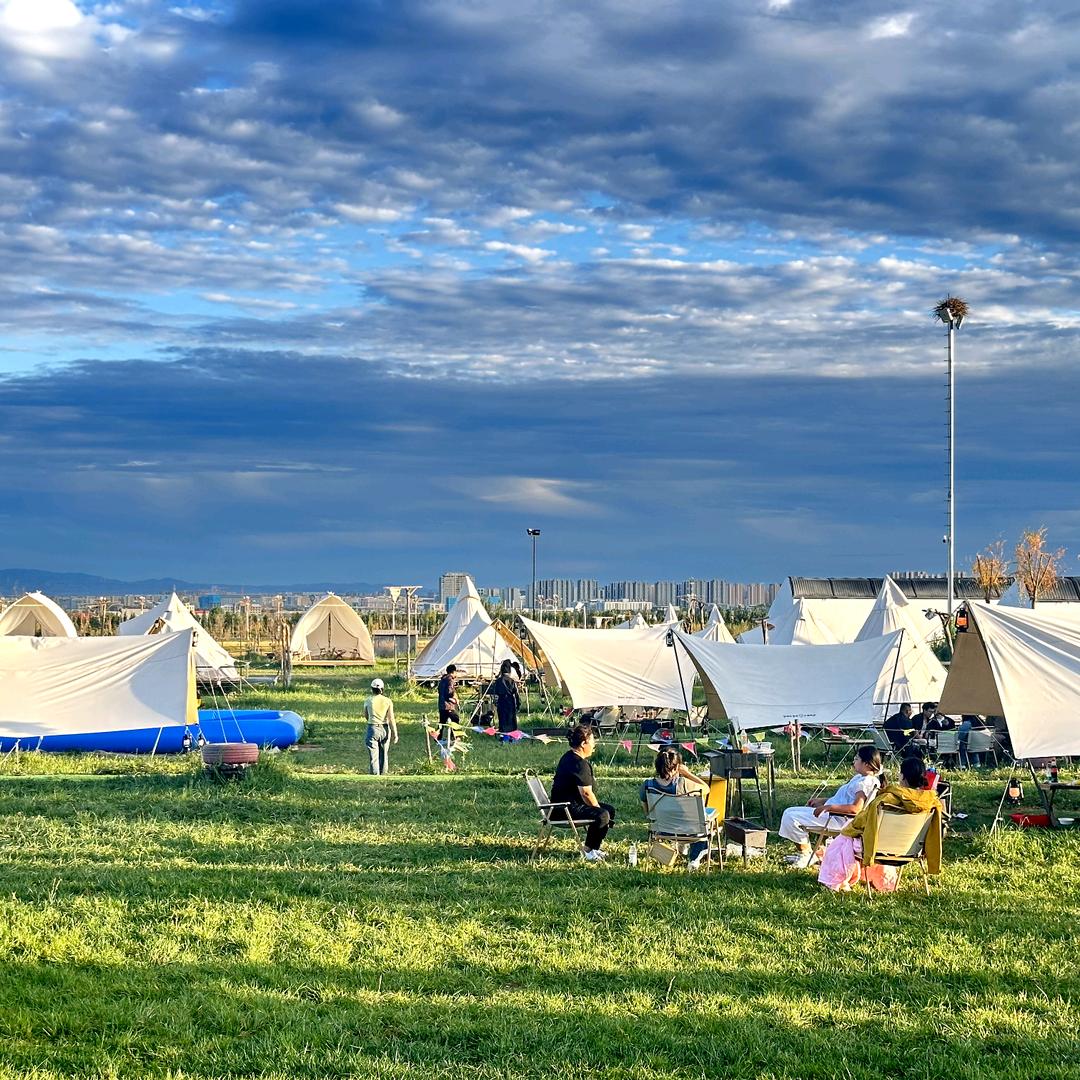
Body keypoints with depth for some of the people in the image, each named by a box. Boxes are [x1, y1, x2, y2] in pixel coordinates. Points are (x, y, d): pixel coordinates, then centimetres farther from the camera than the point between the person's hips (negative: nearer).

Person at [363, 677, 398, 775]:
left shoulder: (368, 701, -5)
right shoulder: (387, 701, -3)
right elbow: (391, 718, -5)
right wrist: (395, 733, -2)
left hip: (373, 728, -2)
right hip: (385, 729, 2)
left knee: (373, 756, -2)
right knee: (384, 754, 16)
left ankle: (375, 775, -8)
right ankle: (383, 774, 24)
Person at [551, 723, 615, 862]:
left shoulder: (569, 757, 15)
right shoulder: (579, 764, -21)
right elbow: (586, 793, -24)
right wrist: (598, 809, -10)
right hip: (569, 808, -12)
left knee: (610, 809, 16)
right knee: (603, 815, -27)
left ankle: (593, 848, 20)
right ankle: (588, 849, -9)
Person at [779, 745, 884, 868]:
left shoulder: (866, 782, -18)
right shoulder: (859, 778, 15)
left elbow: (855, 808, -30)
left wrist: (828, 807, -28)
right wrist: (821, 801, 19)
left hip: (838, 820, -11)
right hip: (830, 813, 11)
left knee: (791, 817, -16)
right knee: (790, 812, 15)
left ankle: (806, 854, -1)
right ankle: (805, 853, 15)